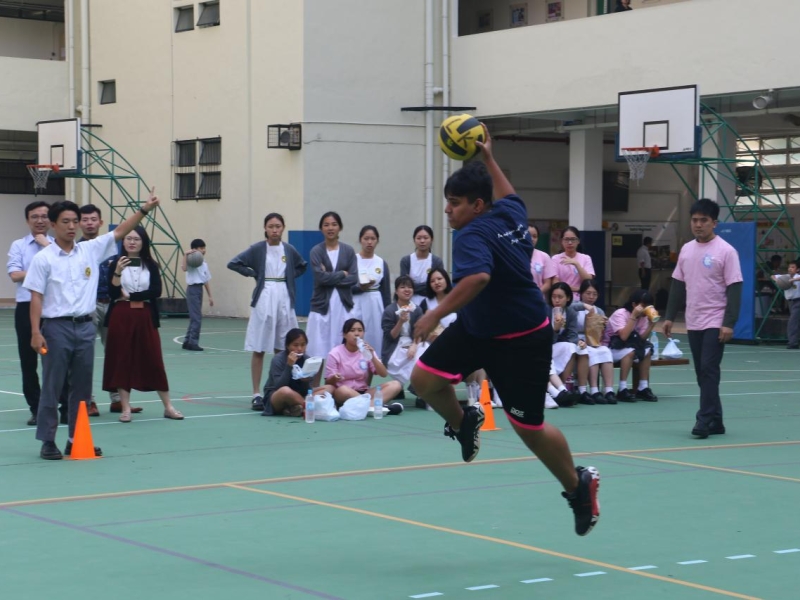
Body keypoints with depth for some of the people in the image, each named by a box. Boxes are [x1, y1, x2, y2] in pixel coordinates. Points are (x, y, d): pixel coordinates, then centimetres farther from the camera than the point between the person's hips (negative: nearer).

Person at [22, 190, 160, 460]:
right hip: (56, 327, -5)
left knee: (82, 387, 9)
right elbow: (36, 297, -7)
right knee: (52, 386, 0)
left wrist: (144, 209, -4)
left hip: (85, 327, 5)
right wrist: (35, 332, -13)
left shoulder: (90, 250, 7)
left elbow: (120, 232, 5)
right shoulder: (43, 259, -5)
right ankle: (47, 442, 6)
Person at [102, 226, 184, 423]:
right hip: (121, 317, -1)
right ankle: (125, 408, 8)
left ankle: (168, 407, 10)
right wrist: (118, 272, -22)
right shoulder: (116, 263, 2)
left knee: (154, 360, 3)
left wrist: (130, 295, -8)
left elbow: (156, 291, -6)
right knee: (122, 360, 1)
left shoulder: (150, 265, 6)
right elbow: (113, 293, -8)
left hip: (145, 317, 1)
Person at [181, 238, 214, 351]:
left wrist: (210, 296, 19)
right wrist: (186, 255, -34)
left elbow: (206, 280, 19)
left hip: (199, 289, 9)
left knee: (194, 317, 13)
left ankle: (187, 342, 21)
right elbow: (184, 268, -32)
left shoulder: (204, 263, 15)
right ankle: (193, 343, -4)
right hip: (193, 289, -9)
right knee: (197, 317, -9)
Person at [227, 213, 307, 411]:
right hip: (263, 300, -3)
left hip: (284, 300, 3)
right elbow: (233, 264, -3)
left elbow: (302, 267, 23)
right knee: (259, 349, -1)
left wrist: (289, 277, 7)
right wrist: (253, 274, -4)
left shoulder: (289, 250, 6)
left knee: (282, 349, 6)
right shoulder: (257, 249, -3)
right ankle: (257, 394, 2)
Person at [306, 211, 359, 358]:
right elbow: (320, 277, -11)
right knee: (319, 351, -5)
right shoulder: (316, 251, 1)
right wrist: (342, 274, -2)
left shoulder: (348, 251, 6)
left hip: (344, 306, 2)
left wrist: (330, 277, -9)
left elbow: (353, 279, -2)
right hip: (322, 306, -2)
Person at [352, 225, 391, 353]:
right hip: (356, 305, -2)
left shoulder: (382, 263, 8)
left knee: (375, 341, 2)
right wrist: (359, 287, -19)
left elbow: (386, 292, 10)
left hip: (375, 306, 2)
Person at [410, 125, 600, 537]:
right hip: (477, 328, 9)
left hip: (522, 340, -9)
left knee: (529, 428, 1)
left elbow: (478, 278, -45)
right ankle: (463, 423, 21)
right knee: (424, 378, -7)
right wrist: (488, 159, 28)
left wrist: (437, 314, -45)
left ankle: (578, 485, 24)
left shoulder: (473, 235, -26)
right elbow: (509, 196, 25)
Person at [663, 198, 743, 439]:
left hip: (715, 323, -6)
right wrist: (669, 316, 12)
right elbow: (677, 285, 16)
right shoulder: (686, 249, 10)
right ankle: (716, 421, 15)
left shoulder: (725, 251, -9)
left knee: (709, 371, -11)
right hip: (693, 322, 6)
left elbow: (734, 290, -12)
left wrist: (729, 323, -18)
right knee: (702, 373, 8)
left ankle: (705, 420, -10)